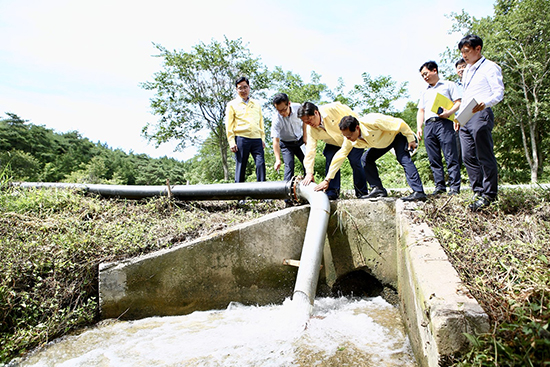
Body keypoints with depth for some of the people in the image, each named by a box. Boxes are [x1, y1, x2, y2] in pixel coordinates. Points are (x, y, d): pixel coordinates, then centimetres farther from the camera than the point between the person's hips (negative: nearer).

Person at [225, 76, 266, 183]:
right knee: (241, 166, -2)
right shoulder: (232, 105, 11)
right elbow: (229, 125, 6)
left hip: (257, 139, 3)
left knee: (261, 164, -8)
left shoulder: (257, 104, 22)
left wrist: (263, 138, 14)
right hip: (241, 138, -3)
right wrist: (232, 142, -4)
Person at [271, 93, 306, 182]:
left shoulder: (297, 107, -19)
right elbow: (275, 140, -30)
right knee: (289, 166, -15)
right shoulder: (276, 119, -28)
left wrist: (305, 135, 2)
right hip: (286, 144, -3)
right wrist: (278, 159, -38)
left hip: (300, 141, 3)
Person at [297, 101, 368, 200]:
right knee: (330, 161, -17)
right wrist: (309, 173, -23)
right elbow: (310, 151, -18)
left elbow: (353, 117, -20)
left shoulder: (332, 109, -32)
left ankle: (362, 193, -1)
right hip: (333, 144, 4)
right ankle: (332, 193, -8)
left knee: (355, 162, -15)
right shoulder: (310, 129, -16)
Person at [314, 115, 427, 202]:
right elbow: (339, 157, -17)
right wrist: (327, 180, -19)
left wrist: (411, 139, -19)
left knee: (404, 159, -26)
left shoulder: (373, 121, -40)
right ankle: (378, 189, -9)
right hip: (383, 142, 6)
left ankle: (418, 192, -29)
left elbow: (400, 124, -29)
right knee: (366, 159, -8)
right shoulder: (350, 140, -20)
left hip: (398, 134, -6)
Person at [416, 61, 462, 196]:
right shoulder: (425, 92, 29)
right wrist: (419, 127, 11)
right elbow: (421, 110, 25)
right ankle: (440, 186, 4)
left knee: (451, 156, -10)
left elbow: (458, 102, 5)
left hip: (444, 123, -5)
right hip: (429, 125, 5)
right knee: (434, 159, 0)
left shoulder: (448, 85, 14)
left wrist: (449, 112, -15)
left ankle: (454, 186, -8)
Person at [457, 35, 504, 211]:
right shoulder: (467, 71, 24)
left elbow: (499, 92, -9)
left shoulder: (490, 67, 0)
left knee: (484, 156, -7)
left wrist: (484, 103, -28)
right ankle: (478, 190, 11)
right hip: (465, 118, 8)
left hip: (481, 115, -8)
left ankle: (489, 193, 0)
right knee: (468, 157, 4)